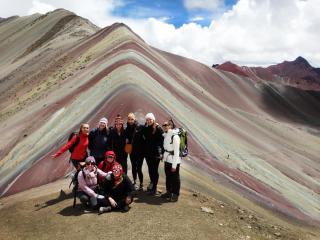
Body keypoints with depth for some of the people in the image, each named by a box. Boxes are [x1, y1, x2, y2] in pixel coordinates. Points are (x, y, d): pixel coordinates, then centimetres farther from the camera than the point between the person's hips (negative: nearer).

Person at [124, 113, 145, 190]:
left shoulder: (140, 127, -10)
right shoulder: (127, 129, 3)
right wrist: (127, 141, -3)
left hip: (140, 151, -4)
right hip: (132, 151, 5)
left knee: (139, 168, -4)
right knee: (133, 167, 14)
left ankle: (141, 184, 9)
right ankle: (134, 183, 29)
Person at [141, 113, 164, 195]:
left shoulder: (158, 129, -9)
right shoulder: (145, 128, 6)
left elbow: (162, 140, -11)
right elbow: (143, 140, 14)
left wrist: (161, 152, -15)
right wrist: (144, 150, 6)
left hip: (156, 153, -5)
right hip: (148, 153, 5)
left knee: (155, 170, 1)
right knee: (150, 169, 14)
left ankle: (154, 187, 11)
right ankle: (152, 183, 32)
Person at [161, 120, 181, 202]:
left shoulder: (175, 136, -20)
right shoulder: (165, 135, 4)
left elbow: (176, 152, -19)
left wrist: (174, 165, -18)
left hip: (174, 160, -7)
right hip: (167, 160, 8)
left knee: (175, 178, 5)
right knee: (168, 176, 18)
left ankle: (175, 195, 18)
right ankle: (169, 192, 35)